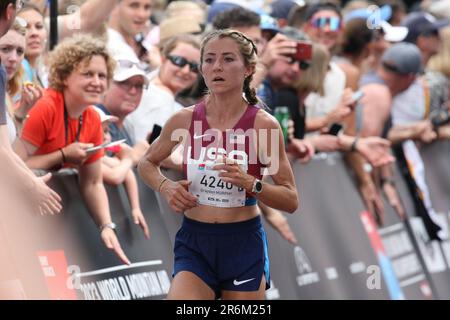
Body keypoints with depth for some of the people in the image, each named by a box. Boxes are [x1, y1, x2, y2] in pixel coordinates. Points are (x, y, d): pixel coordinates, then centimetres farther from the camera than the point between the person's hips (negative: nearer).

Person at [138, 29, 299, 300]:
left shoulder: (264, 125, -7)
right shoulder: (184, 120, -1)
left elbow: (291, 201, -4)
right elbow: (147, 163, 18)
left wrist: (251, 184, -22)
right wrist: (165, 187, -3)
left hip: (244, 246, -1)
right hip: (194, 245, 1)